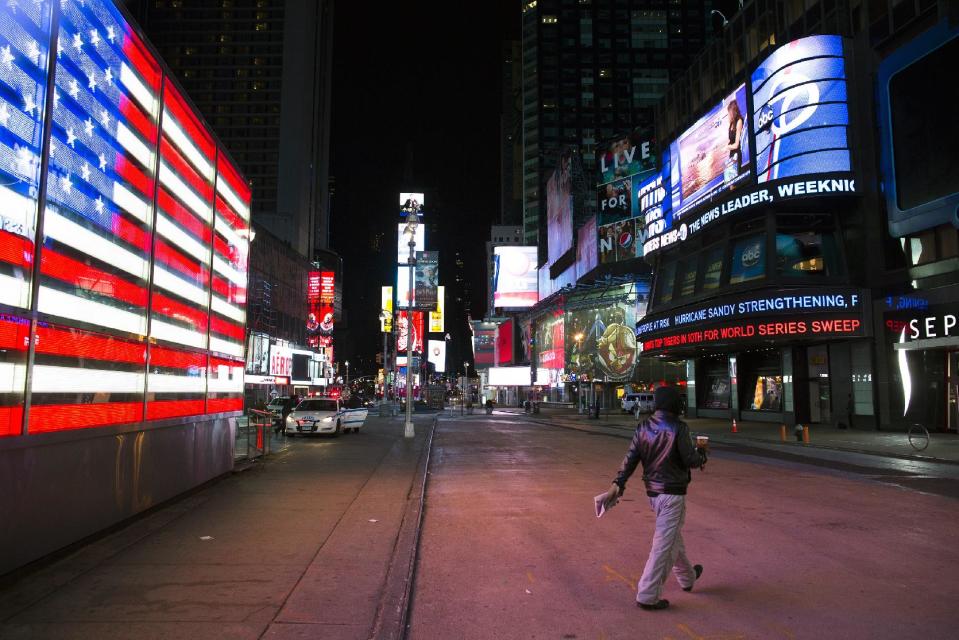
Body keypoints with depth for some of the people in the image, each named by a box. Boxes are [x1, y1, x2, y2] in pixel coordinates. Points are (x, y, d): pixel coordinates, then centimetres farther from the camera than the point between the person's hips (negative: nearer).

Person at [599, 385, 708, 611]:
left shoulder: (643, 427, 2)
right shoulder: (678, 428, -17)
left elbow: (631, 457, 0)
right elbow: (690, 460, -14)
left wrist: (618, 484, 1)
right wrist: (701, 455, 7)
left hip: (653, 491, 8)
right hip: (672, 493, -7)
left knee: (673, 536, 26)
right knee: (664, 544, -2)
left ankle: (687, 577, 45)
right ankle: (647, 595, 0)